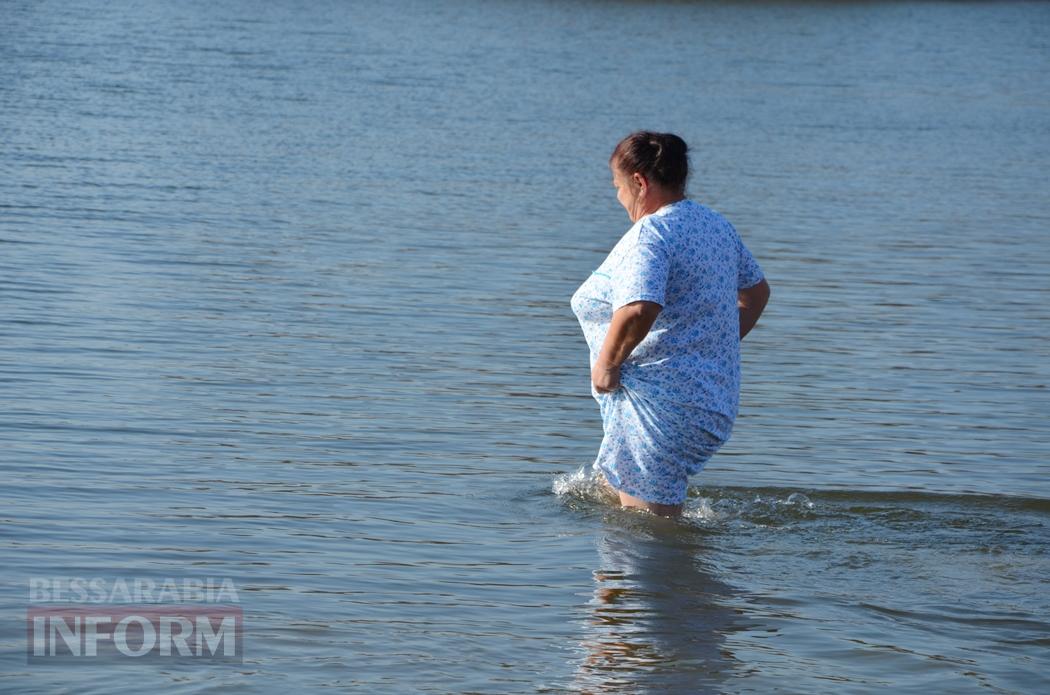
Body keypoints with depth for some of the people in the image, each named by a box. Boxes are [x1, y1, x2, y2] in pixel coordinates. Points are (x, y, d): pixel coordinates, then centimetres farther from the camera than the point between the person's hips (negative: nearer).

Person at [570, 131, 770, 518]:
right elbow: (757, 290, 26)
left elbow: (639, 311, -35)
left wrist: (607, 363, -19)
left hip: (658, 399, -10)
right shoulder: (716, 225, 12)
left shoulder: (648, 235, -18)